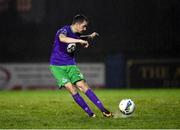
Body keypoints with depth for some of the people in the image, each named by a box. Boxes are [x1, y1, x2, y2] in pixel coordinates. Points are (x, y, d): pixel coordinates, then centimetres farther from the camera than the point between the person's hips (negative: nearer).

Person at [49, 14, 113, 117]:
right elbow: (62, 38, -45)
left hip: (71, 65, 6)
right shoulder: (64, 30, -18)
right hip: (57, 66, -6)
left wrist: (89, 37, 27)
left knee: (83, 86, -11)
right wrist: (80, 41, -49)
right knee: (72, 88, -19)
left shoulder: (76, 34, 6)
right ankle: (90, 113, -13)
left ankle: (103, 109, -15)